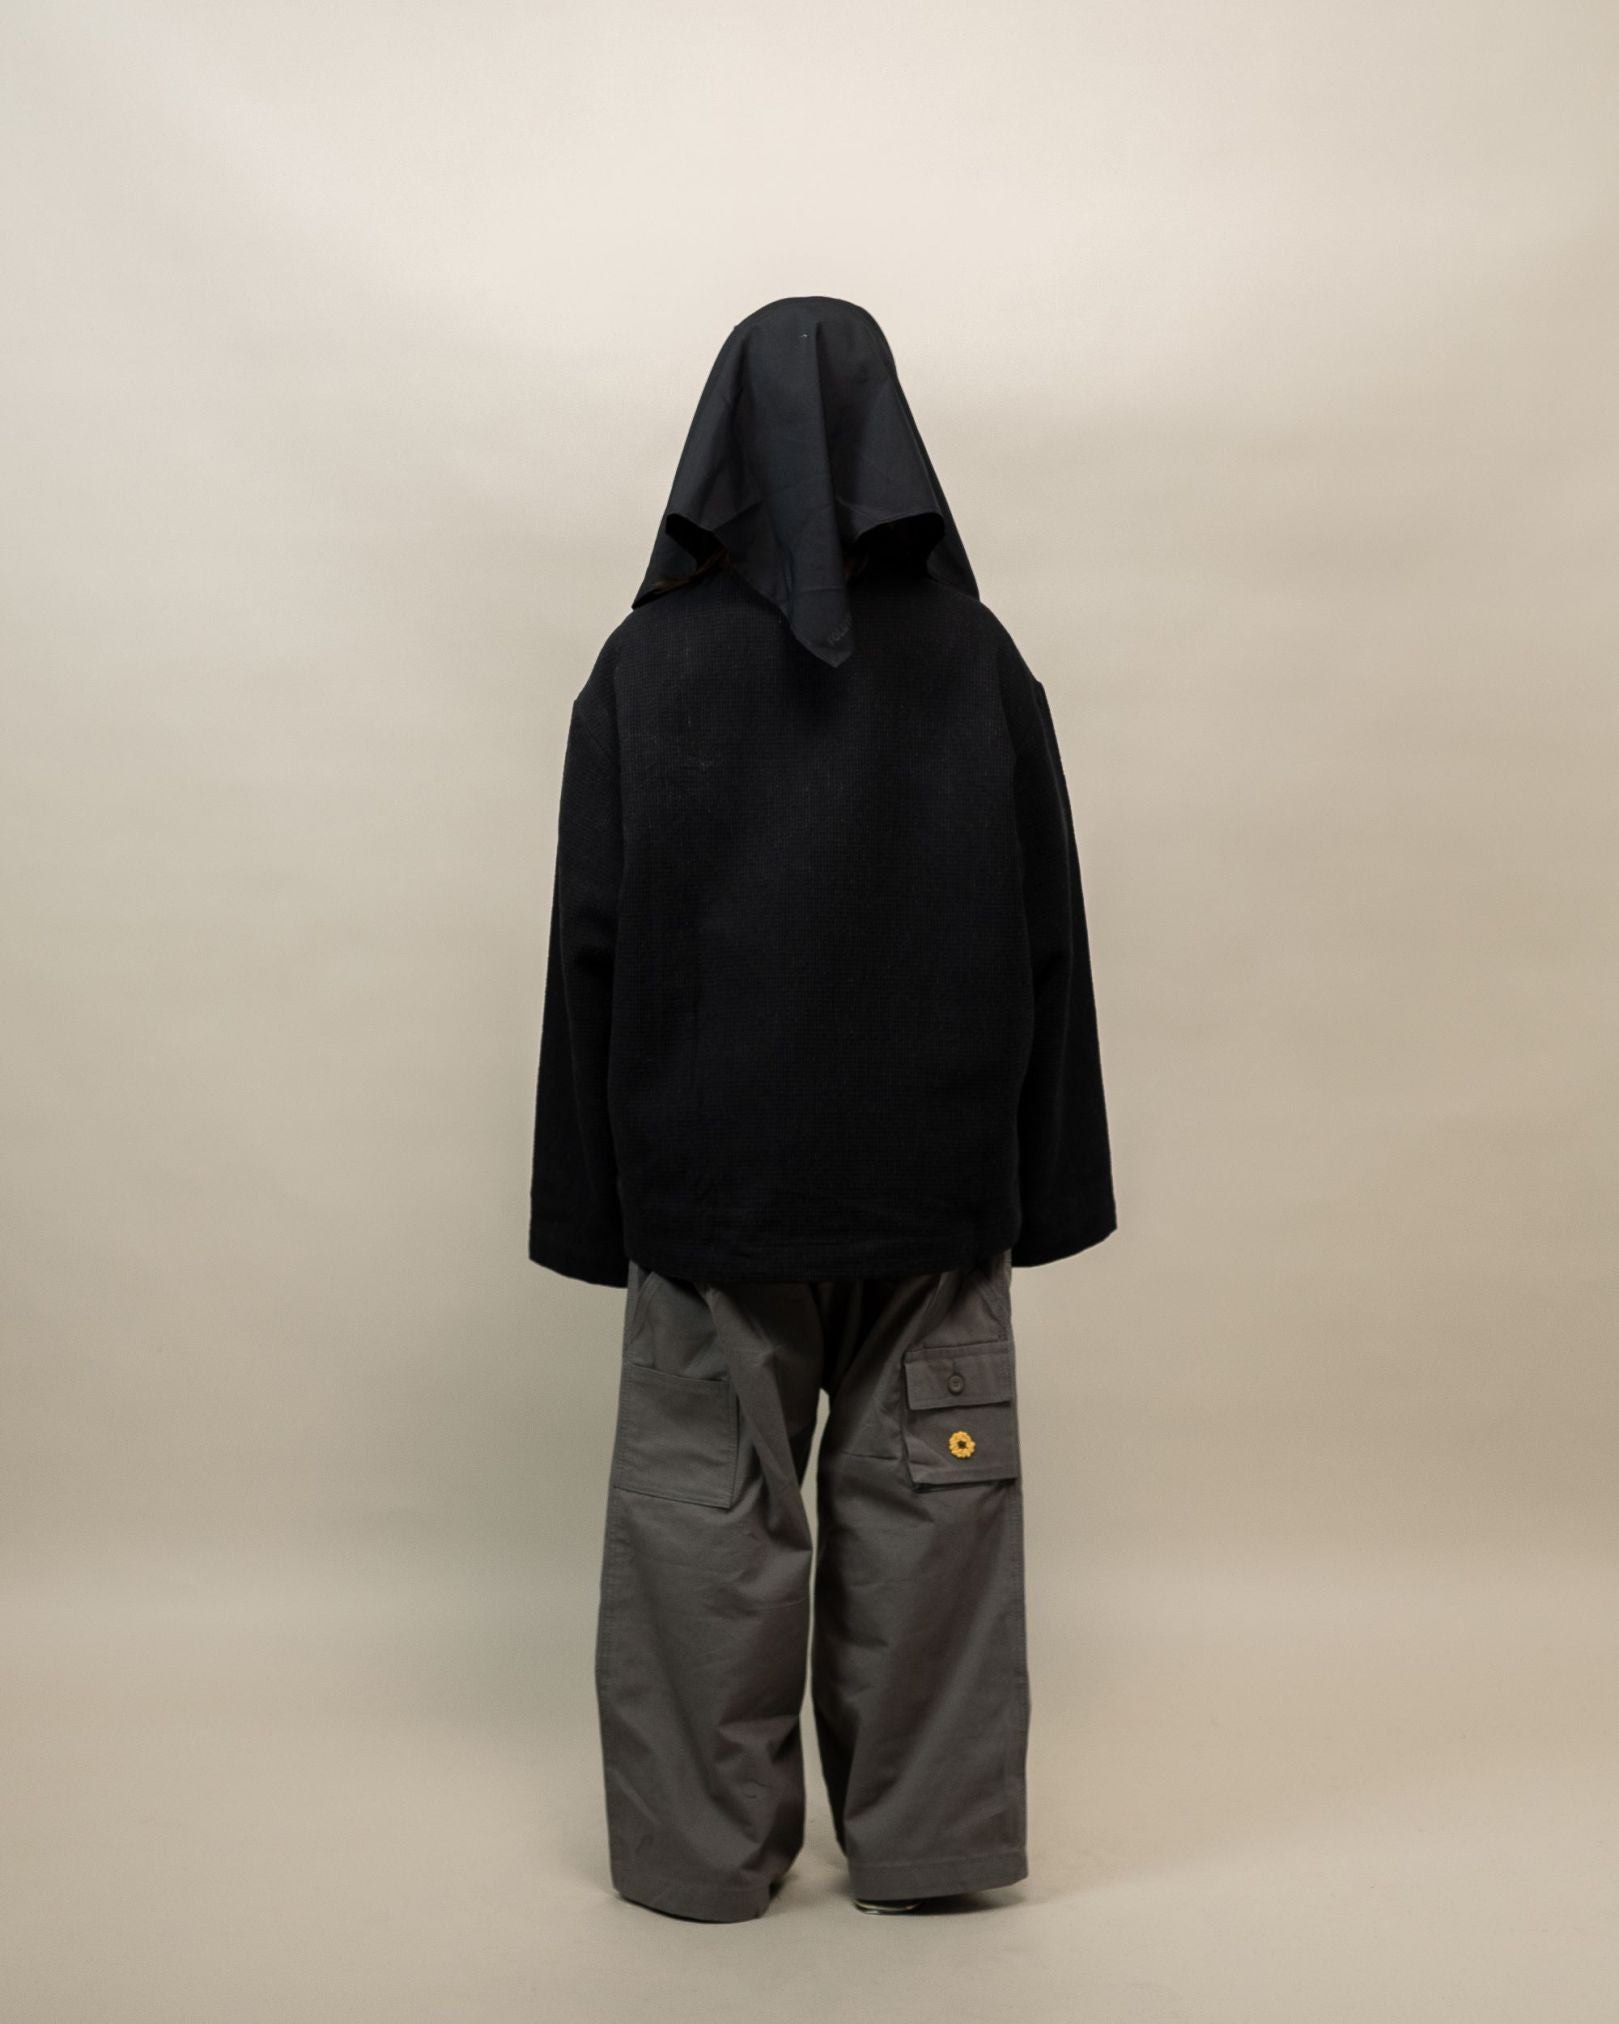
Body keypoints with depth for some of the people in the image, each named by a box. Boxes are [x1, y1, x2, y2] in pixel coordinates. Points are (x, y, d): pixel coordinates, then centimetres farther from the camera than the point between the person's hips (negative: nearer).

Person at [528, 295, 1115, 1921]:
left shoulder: (645, 665, -7)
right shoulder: (978, 660, -4)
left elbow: (591, 945, -6)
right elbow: (1048, 937, -2)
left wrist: (597, 1197, 2)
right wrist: (1036, 1183, 7)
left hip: (709, 1171, -1)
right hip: (932, 1174, 1)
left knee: (708, 1508, 11)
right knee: (924, 1497, 12)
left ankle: (707, 1848, 21)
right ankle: (925, 1838, 22)